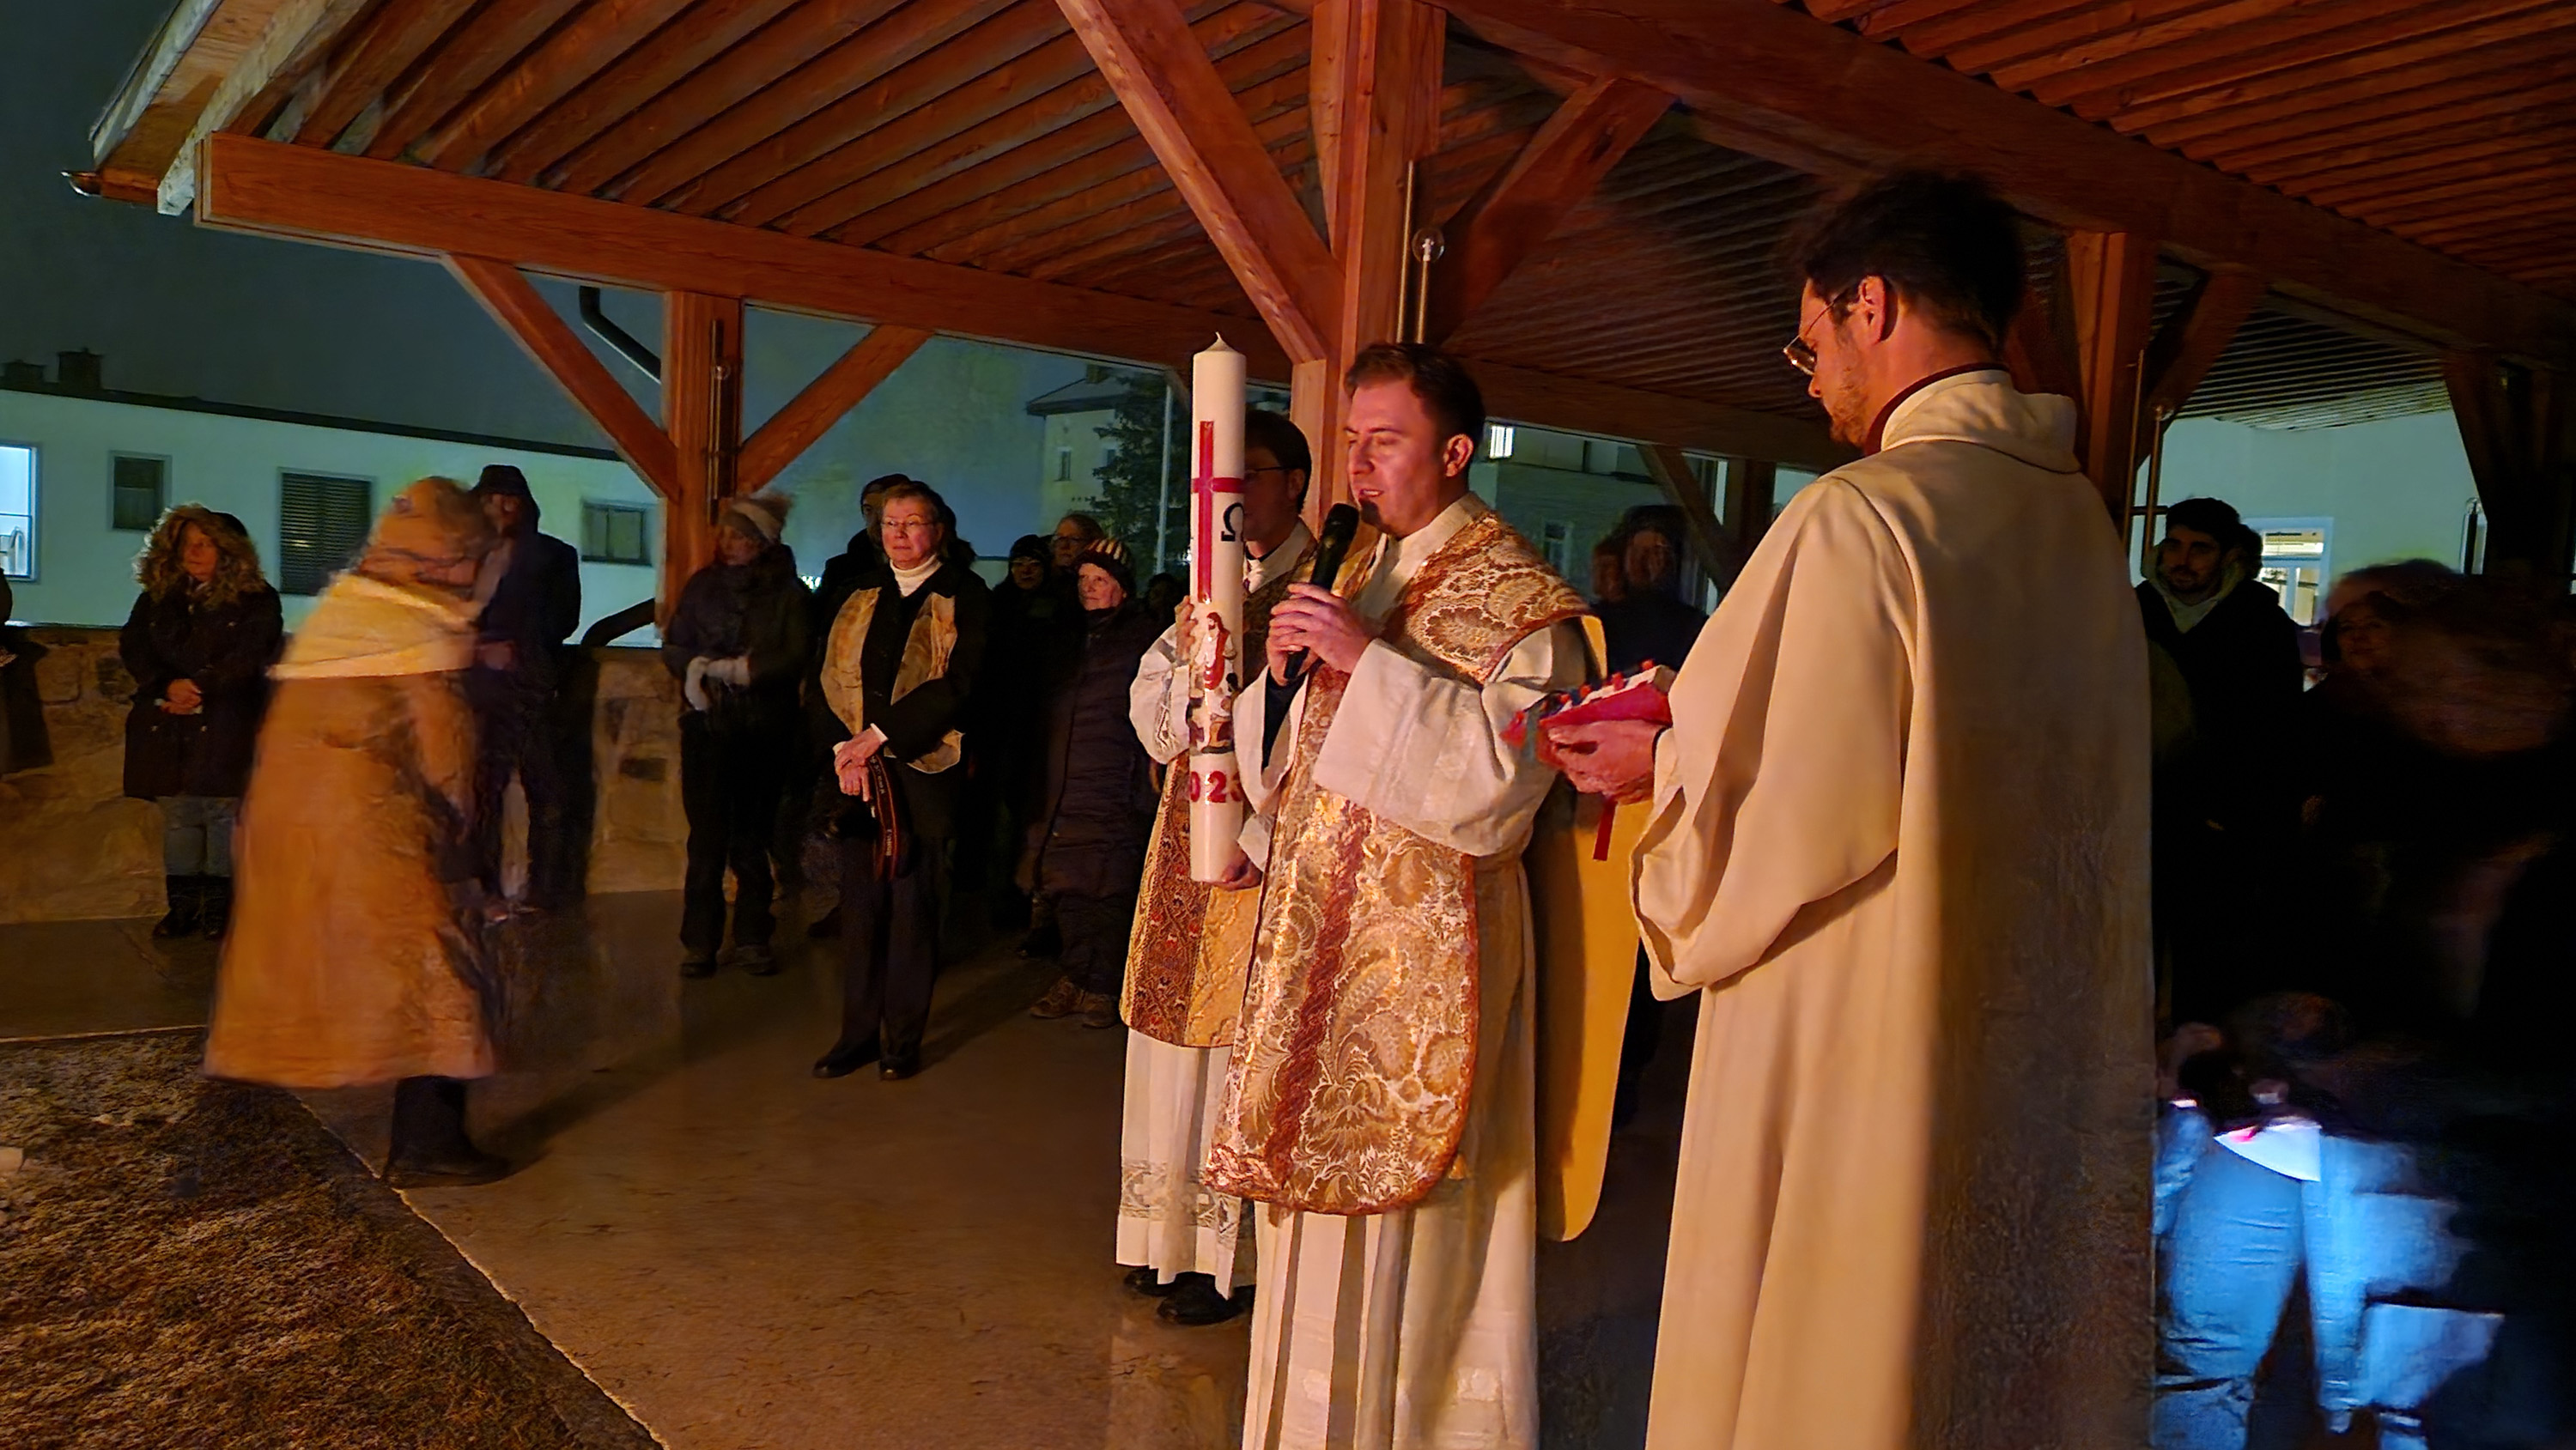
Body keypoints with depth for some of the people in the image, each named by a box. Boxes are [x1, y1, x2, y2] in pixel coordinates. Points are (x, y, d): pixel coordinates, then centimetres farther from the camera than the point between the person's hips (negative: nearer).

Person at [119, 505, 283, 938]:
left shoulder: (255, 599, 0)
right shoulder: (157, 597, 13)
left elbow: (250, 655, -9)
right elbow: (132, 647, 6)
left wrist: (199, 687, -15)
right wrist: (167, 686, -12)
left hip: (225, 726, -4)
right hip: (167, 726, 4)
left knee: (222, 813, -3)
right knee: (177, 816, 6)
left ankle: (219, 906, 4)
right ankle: (182, 906, 13)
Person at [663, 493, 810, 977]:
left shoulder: (789, 593, 1)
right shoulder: (702, 585, 9)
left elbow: (796, 659, -9)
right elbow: (673, 648, 8)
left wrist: (723, 668, -10)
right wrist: (698, 667, -14)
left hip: (765, 730, -1)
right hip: (706, 725, 1)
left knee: (752, 836, 3)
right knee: (707, 837, -1)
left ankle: (752, 938, 13)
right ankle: (699, 940, 6)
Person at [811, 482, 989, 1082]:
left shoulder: (963, 595, 0)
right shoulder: (862, 596, 15)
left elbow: (956, 685, -11)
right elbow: (830, 678, 10)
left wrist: (878, 736, -14)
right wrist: (846, 750, -6)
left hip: (923, 769, -4)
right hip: (857, 772, 4)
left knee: (913, 904, 1)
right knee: (860, 903, 6)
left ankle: (903, 1039, 11)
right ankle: (858, 1032, 16)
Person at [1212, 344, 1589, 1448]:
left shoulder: (1512, 595, -8)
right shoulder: (1352, 573, 14)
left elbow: (1502, 775, -20)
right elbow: (1284, 770, 15)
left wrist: (1369, 662, -22)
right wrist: (1285, 672, -5)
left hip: (1428, 940, -7)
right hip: (1318, 928, 7)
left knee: (1402, 1208, 1)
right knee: (1319, 1177, 14)